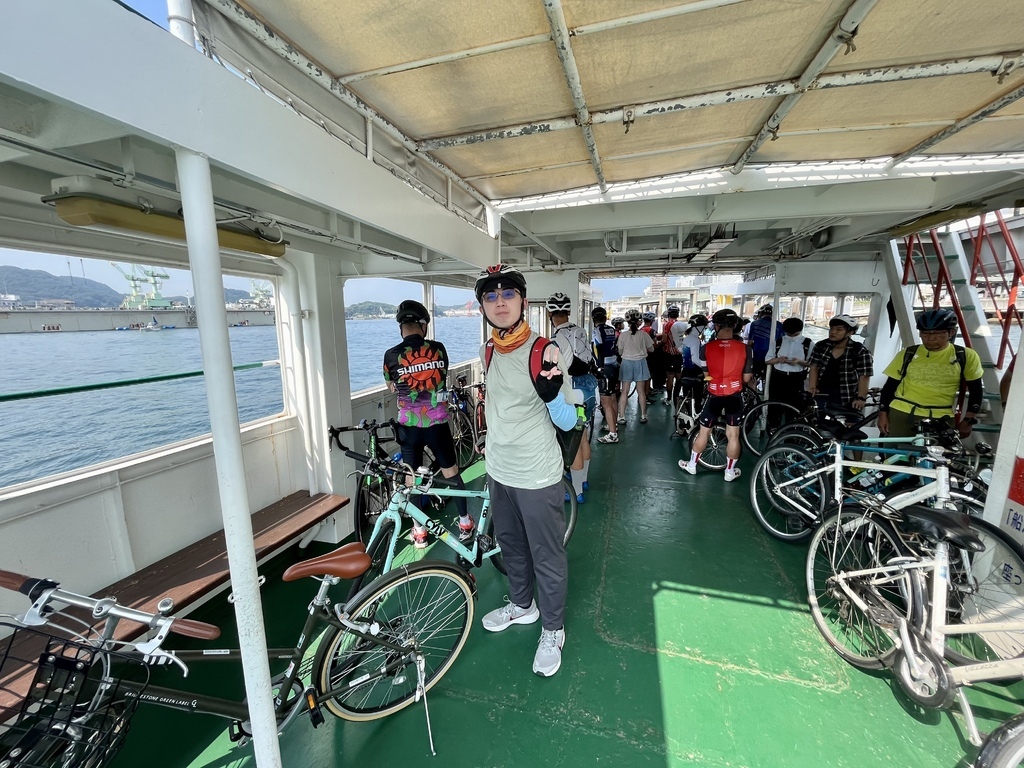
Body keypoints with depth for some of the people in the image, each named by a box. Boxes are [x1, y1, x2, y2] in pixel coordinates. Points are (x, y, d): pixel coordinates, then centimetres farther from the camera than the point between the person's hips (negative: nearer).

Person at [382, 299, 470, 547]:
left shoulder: (391, 355, -8)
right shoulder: (438, 349, -5)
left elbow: (391, 387, 10)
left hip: (409, 425, -1)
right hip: (437, 423, 1)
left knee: (411, 477, 13)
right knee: (451, 471, 15)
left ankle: (419, 531, 23)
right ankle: (465, 523, 26)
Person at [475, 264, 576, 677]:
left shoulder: (543, 351, -18)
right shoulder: (488, 352, 1)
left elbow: (567, 422, -15)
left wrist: (551, 392, -34)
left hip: (537, 476, -6)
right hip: (498, 472, 7)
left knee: (547, 558, 12)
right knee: (511, 545, 25)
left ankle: (553, 630, 37)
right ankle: (522, 604, 50)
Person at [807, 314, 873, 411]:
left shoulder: (860, 351, -8)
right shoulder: (820, 346, 0)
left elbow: (864, 376, -11)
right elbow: (814, 367, 0)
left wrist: (861, 398, -18)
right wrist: (812, 387, -12)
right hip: (821, 394, 3)